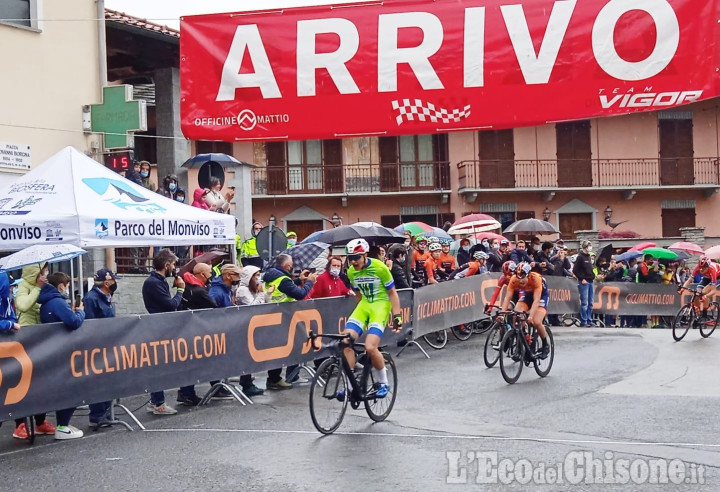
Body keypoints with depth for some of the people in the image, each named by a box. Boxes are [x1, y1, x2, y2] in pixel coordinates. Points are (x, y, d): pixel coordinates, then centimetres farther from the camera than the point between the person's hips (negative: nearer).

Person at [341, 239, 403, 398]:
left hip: (381, 305, -6)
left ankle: (383, 383, 2)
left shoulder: (379, 268, -15)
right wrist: (359, 313, 22)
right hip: (364, 305, 6)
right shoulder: (351, 272, 1)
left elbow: (392, 293, -7)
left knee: (370, 347, -21)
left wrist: (397, 315, -11)